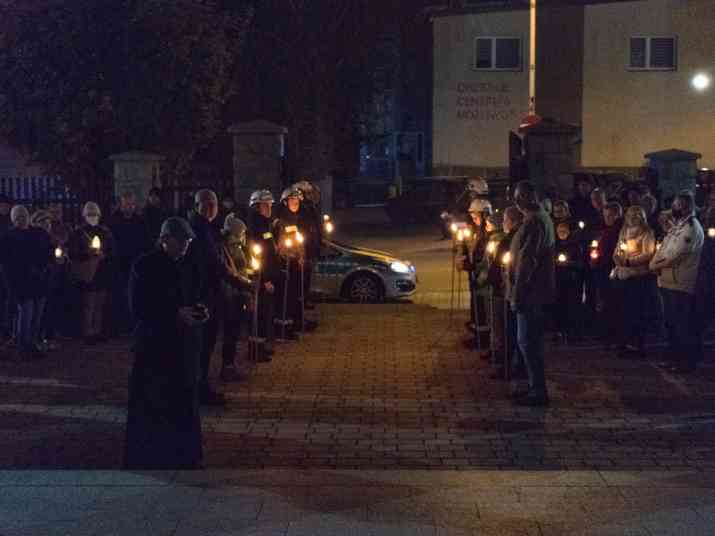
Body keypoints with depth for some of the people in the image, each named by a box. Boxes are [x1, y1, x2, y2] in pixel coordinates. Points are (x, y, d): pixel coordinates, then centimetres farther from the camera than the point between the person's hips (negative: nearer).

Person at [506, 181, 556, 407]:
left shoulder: (532, 222, -19)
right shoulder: (543, 217, 14)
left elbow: (526, 262, -22)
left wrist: (516, 294, -19)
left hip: (530, 290, -10)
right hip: (538, 289, 10)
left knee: (527, 341, -4)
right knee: (532, 340, 17)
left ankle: (538, 392, 0)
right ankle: (536, 387, 25)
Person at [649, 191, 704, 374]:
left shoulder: (691, 229, -16)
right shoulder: (678, 226, 15)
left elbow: (673, 258, -20)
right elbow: (663, 249, 16)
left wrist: (657, 265, -5)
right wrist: (654, 263, -4)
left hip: (680, 286, -10)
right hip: (668, 283, 10)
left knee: (684, 326, -2)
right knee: (671, 323, 16)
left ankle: (688, 361, 6)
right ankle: (675, 357, 26)